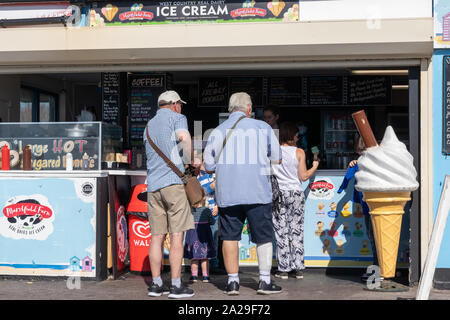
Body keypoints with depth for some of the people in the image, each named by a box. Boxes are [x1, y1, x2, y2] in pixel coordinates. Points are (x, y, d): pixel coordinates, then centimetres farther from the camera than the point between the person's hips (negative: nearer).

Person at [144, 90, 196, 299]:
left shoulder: (149, 125, 25)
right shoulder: (176, 118, 4)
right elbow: (184, 138, -17)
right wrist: (189, 164, -6)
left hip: (153, 185, 6)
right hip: (174, 180, -6)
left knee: (157, 236, 7)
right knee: (177, 235, -5)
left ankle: (156, 284, 8)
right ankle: (176, 286, -6)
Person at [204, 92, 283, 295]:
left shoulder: (217, 132, 5)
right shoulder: (262, 128, 3)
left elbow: (209, 166, 7)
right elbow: (277, 159, 11)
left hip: (227, 193, 1)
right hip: (257, 193, -1)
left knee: (229, 237, 7)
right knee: (263, 237, 7)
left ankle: (232, 281, 8)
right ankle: (265, 281, 5)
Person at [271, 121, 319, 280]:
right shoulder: (299, 152, -4)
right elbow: (303, 177, -2)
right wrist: (314, 167, 14)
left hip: (278, 194, 0)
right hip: (296, 193, 0)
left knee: (281, 233, 4)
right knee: (297, 232, 6)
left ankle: (284, 269, 4)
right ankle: (299, 269, 8)